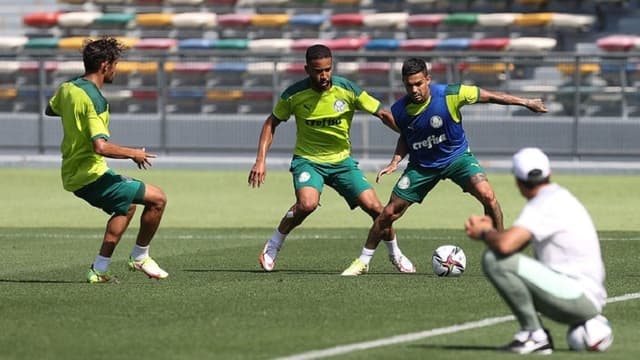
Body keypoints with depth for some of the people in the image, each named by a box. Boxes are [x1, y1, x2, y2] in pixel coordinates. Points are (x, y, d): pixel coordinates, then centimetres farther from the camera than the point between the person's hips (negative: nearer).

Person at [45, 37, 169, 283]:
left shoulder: (67, 88, 5)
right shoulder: (94, 100, -21)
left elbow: (50, 110, 28)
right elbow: (100, 146, -31)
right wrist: (133, 153, -18)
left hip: (72, 176, 10)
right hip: (91, 176, -10)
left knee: (126, 207, 29)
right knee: (157, 199, -5)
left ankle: (99, 270, 23)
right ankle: (140, 256, 11)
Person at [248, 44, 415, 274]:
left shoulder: (347, 90, -14)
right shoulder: (294, 95, -14)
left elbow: (383, 115, -5)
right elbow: (271, 123, 2)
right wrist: (261, 160, -7)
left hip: (341, 160, 2)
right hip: (308, 160, -2)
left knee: (374, 207, -10)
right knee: (307, 203, -31)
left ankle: (395, 254, 17)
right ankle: (272, 247, -8)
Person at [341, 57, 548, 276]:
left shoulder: (449, 95, -24)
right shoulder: (399, 110, -14)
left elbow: (487, 96, -13)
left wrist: (525, 102, -8)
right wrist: (396, 160, -9)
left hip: (457, 157, -2)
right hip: (422, 165, 2)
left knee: (487, 196, -26)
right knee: (389, 213, 0)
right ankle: (363, 260, 20)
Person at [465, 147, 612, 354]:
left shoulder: (546, 204, -14)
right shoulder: (558, 197, 17)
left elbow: (505, 244, -27)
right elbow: (516, 242, 21)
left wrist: (484, 234, -5)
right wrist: (490, 229, 2)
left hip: (578, 297, -10)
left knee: (495, 260, -18)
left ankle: (534, 333, -11)